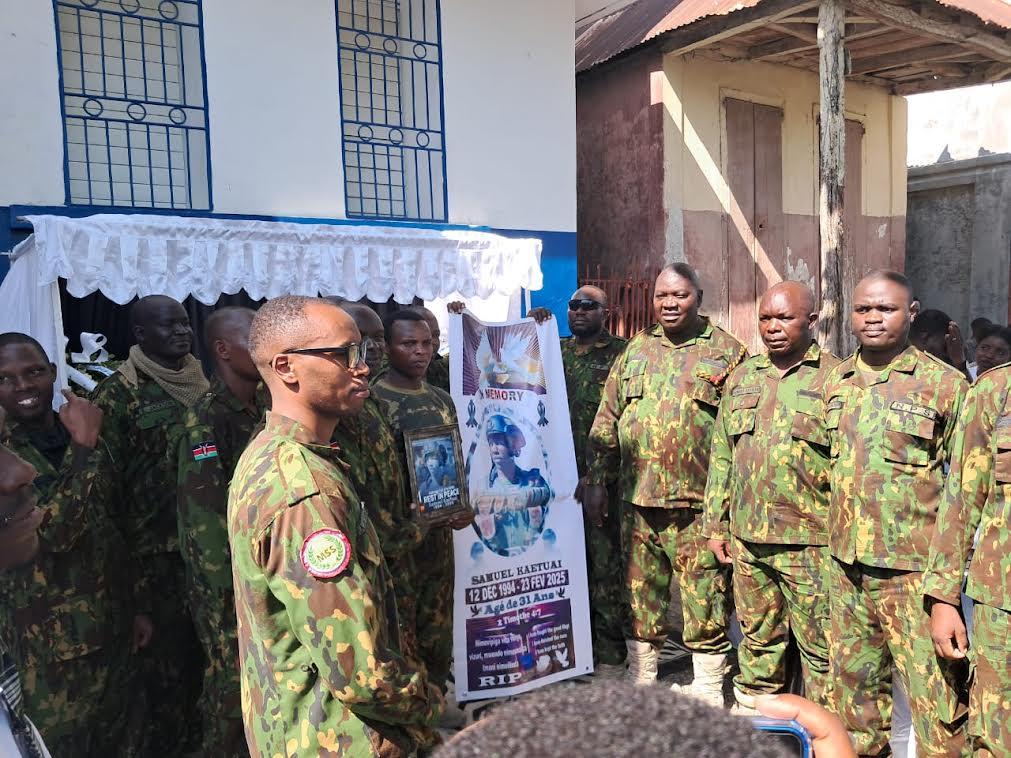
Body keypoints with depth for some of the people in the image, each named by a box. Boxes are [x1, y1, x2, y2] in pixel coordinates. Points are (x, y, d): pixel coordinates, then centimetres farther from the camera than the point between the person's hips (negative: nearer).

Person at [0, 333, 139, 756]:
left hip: (114, 625, 5)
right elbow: (53, 531, -27)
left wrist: (138, 604, 14)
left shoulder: (81, 434, 3)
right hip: (49, 642, -5)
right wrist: (83, 446, -23)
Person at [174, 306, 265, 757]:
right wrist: (231, 595, -18)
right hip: (228, 582, -7)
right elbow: (204, 514, -19)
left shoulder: (265, 410, 6)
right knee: (232, 686, 6)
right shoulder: (205, 420, -16)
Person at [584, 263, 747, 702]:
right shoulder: (636, 350, 12)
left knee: (706, 609, 4)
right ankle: (639, 686, 32)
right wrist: (595, 481, 8)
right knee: (641, 602, 15)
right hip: (638, 502, 4)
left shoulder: (726, 352, 0)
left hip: (699, 506, -4)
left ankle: (708, 697, 22)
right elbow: (606, 422, 14)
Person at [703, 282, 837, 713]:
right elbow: (721, 458, 14)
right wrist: (716, 524, 12)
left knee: (819, 647, 6)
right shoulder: (741, 378, 12)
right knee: (758, 639, 18)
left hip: (810, 543, -5)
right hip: (747, 537, 5)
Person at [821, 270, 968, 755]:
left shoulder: (944, 384, -6)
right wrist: (828, 544, 13)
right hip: (846, 565, 5)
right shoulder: (835, 383, 9)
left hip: (913, 570, -5)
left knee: (937, 702, 0)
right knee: (853, 690, 18)